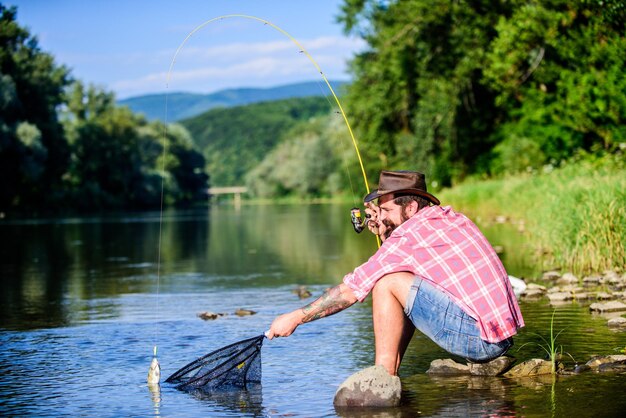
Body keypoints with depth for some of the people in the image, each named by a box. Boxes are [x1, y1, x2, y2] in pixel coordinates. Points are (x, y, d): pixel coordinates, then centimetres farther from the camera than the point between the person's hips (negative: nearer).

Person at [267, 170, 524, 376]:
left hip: (479, 339, -9)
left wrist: (296, 318, 3)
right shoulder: (450, 217, 14)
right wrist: (385, 235, 16)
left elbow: (350, 291, -5)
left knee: (387, 283, -10)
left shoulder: (409, 234, -10)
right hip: (504, 337, 9)